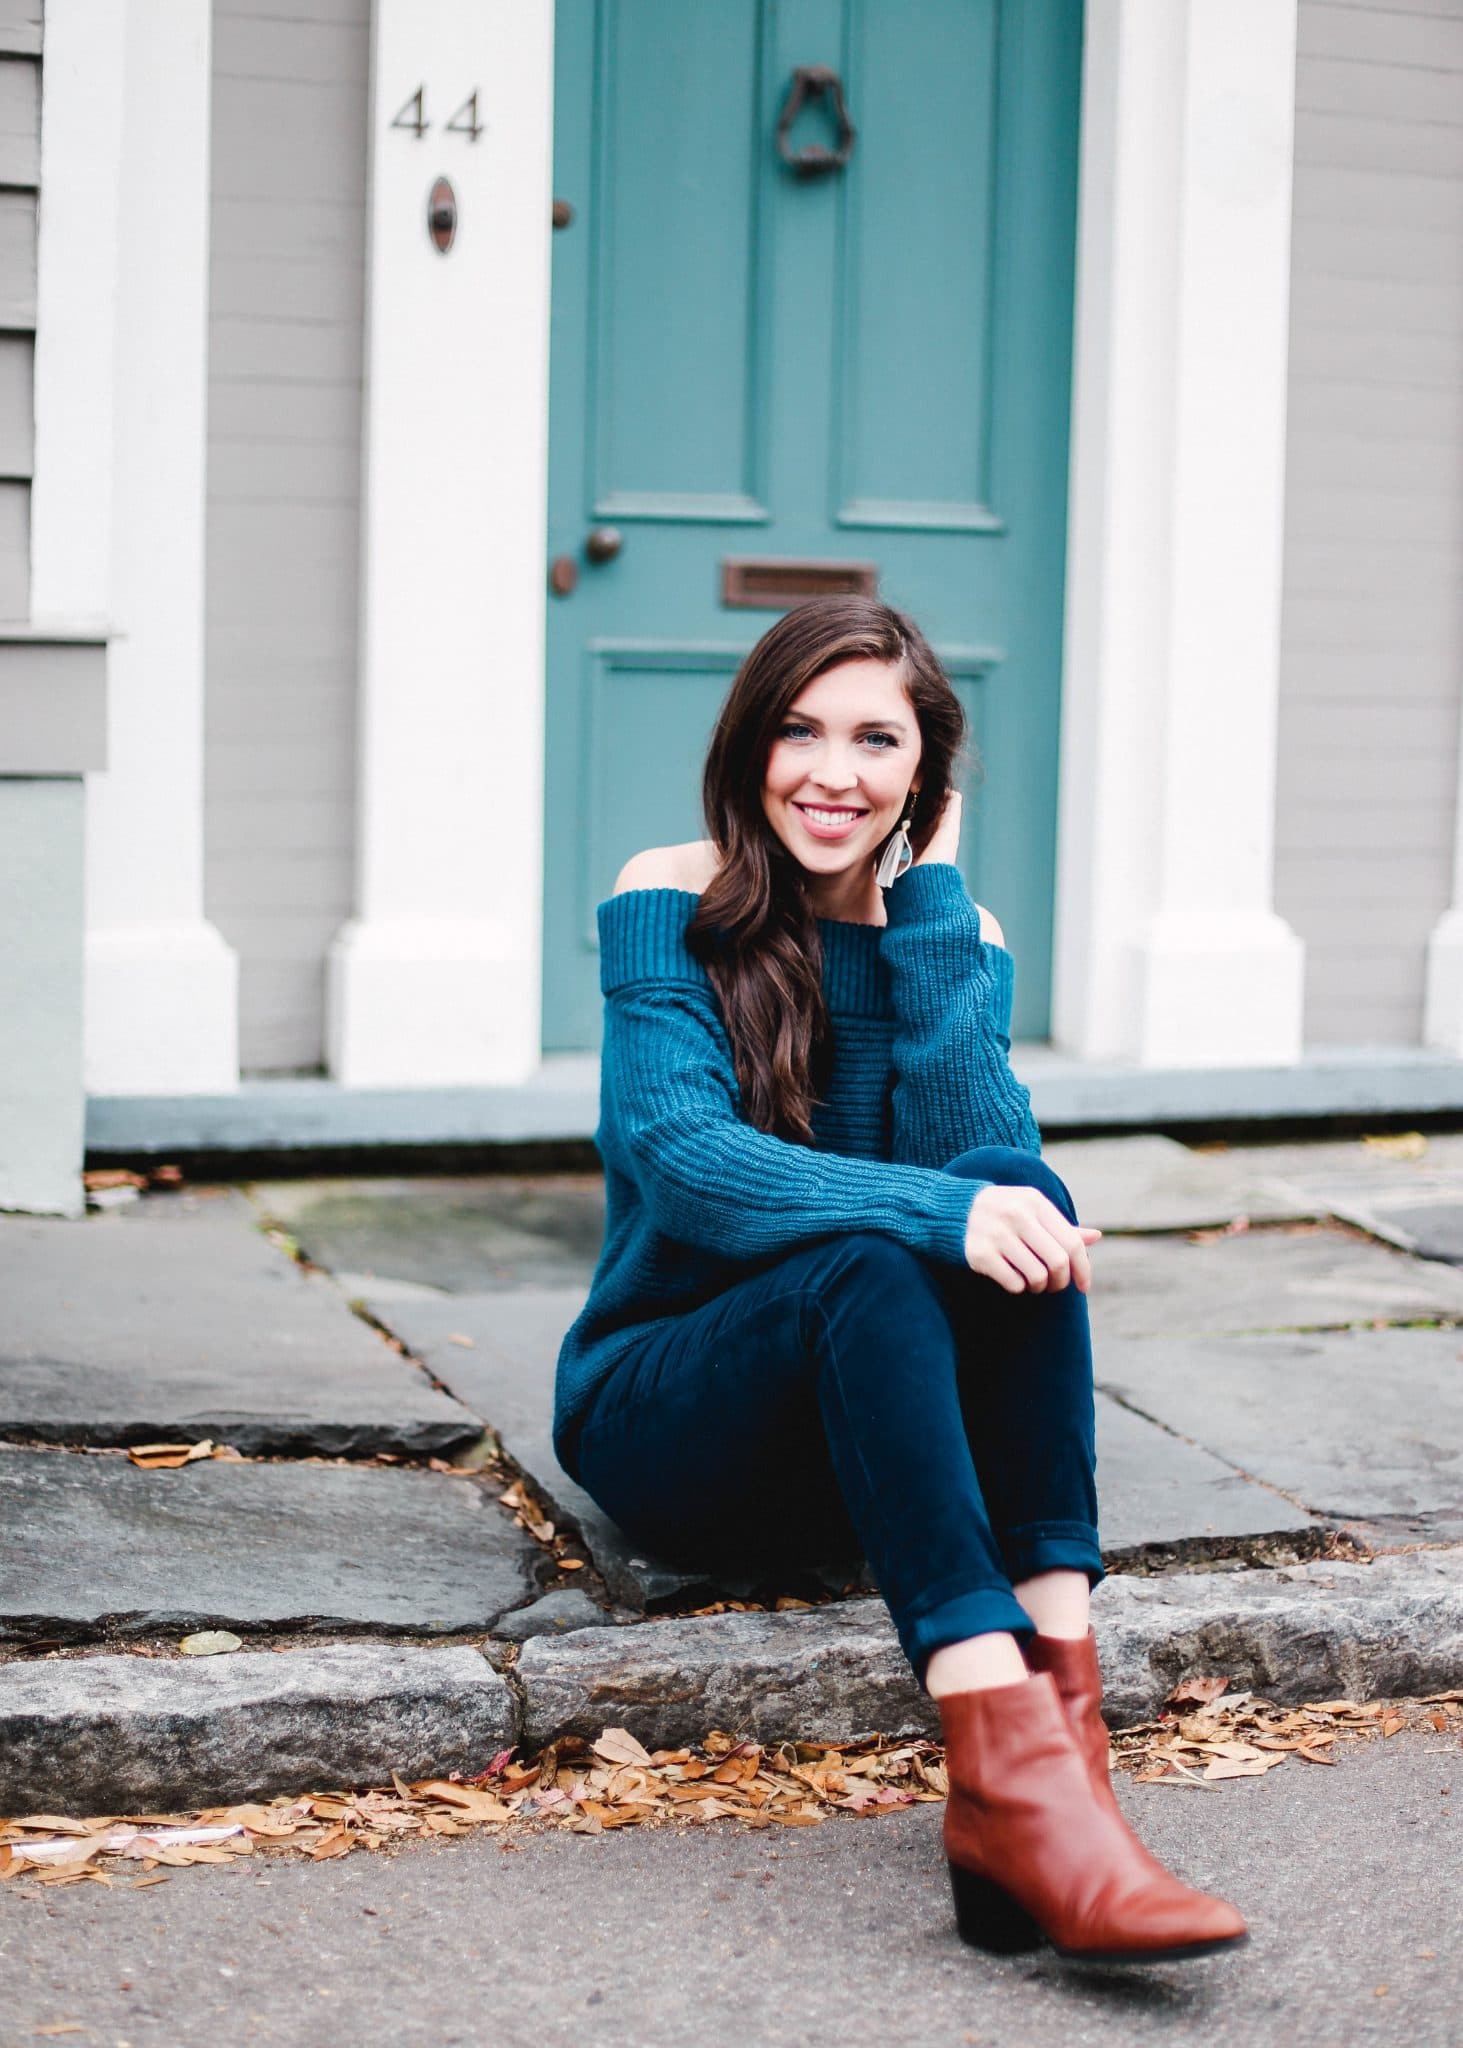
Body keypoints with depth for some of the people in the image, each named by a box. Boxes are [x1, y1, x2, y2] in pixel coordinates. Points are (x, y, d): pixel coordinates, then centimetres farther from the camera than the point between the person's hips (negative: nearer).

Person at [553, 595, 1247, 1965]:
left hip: (878, 1442, 3)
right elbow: (679, 1160, -21)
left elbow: (978, 1153, -14)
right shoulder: (672, 906, -5)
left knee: (1021, 1194, -27)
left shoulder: (955, 935, 5)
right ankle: (1009, 1775, -51)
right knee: (868, 1265, -35)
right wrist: (937, 1213, -35)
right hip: (664, 1418, -3)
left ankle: (1060, 1711, -39)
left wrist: (930, 904, -15)